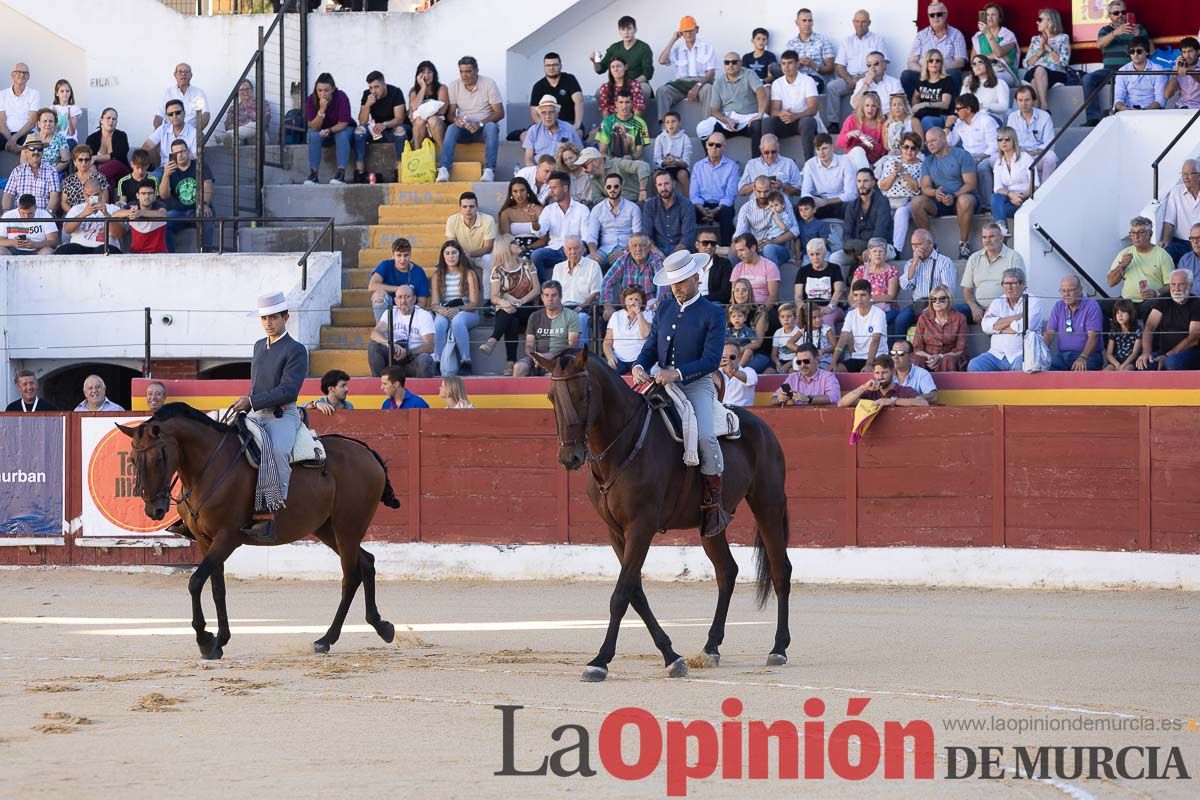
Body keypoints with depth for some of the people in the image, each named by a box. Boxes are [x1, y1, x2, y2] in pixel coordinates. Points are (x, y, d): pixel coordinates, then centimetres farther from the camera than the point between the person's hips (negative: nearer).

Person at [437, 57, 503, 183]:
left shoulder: (489, 84, -5)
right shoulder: (455, 86, 3)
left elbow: (500, 113, -8)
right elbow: (450, 112, 3)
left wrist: (480, 123, -23)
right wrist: (455, 119, -23)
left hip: (483, 127, -2)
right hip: (464, 128, 2)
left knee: (491, 127, -35)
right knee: (451, 129, -30)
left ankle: (489, 170, -43)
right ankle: (444, 169, -43)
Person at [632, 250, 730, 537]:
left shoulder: (713, 315, -3)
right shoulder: (665, 309, 14)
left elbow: (711, 360, -11)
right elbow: (651, 347, 15)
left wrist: (676, 373, -24)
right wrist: (639, 367, -9)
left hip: (698, 384, -6)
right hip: (663, 383, 6)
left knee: (705, 435, -29)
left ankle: (713, 503, -17)